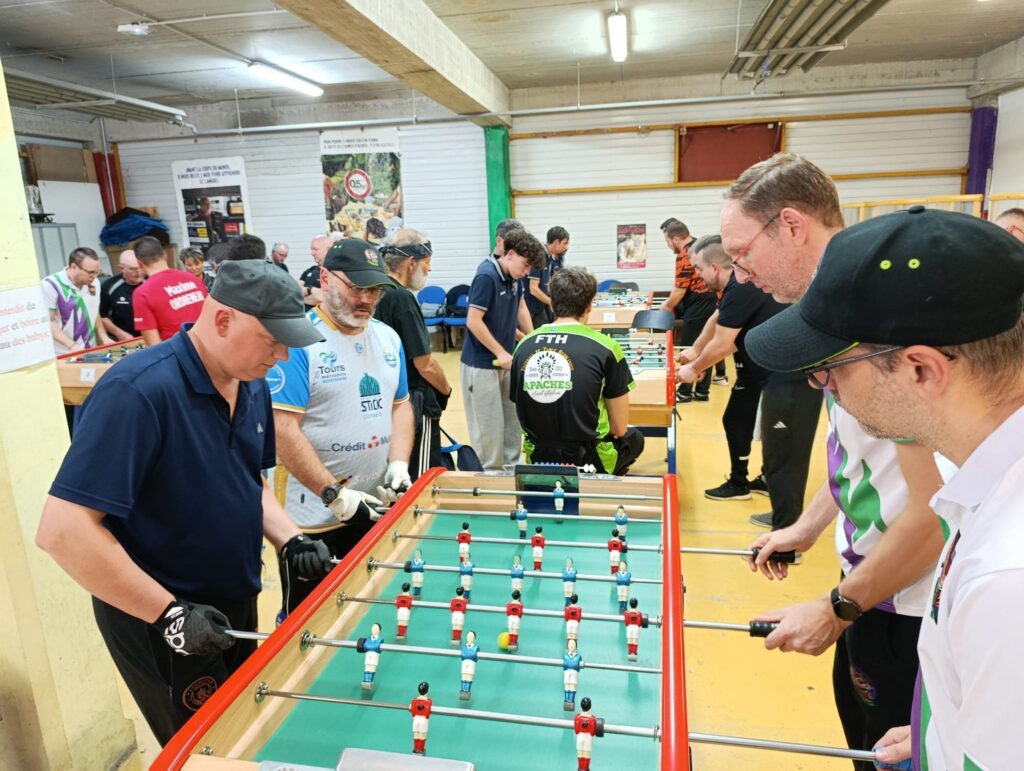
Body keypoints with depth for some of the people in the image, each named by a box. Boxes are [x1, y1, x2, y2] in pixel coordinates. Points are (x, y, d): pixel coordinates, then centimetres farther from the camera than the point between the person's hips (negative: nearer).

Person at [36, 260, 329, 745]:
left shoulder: (252, 385, -3)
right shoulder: (138, 390, -28)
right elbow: (62, 530, -29)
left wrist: (289, 540, -6)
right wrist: (168, 613, -27)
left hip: (235, 604, 7)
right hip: (159, 622, -7)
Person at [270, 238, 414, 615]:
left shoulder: (387, 337, 7)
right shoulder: (297, 341, -15)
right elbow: (282, 429, -19)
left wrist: (399, 463, -3)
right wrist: (334, 496, -21)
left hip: (376, 508, 6)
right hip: (313, 515, -6)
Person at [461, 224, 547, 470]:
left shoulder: (514, 276, 4)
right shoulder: (486, 276, -20)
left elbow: (520, 306, 19)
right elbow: (473, 321, -22)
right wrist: (501, 353, -19)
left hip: (505, 361, 8)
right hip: (481, 364, -8)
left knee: (512, 420, 15)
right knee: (489, 427, 0)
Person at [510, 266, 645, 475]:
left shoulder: (523, 345, -3)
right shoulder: (604, 347, -14)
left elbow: (525, 414, 7)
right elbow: (619, 429, -6)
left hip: (538, 459, 4)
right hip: (588, 461, -4)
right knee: (634, 438, 29)